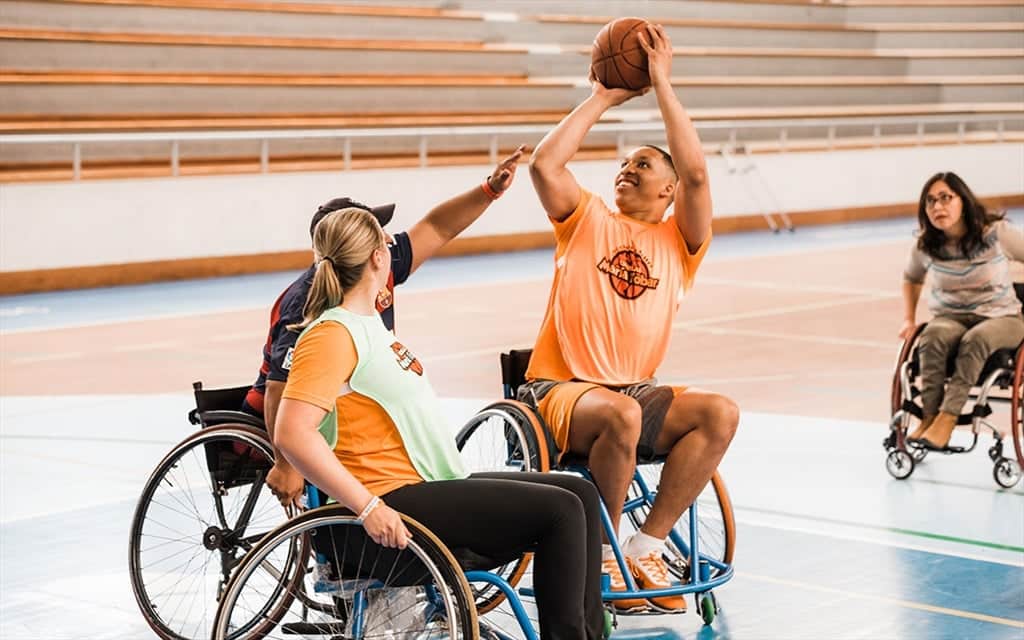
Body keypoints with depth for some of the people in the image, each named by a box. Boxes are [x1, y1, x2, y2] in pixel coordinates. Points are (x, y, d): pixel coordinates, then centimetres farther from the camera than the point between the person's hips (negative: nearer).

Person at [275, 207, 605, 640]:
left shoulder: (367, 320, 15)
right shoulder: (332, 335, -16)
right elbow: (292, 434, -26)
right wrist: (369, 507, -28)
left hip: (428, 487, 11)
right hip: (394, 504, -11)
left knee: (581, 493, 6)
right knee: (560, 511, -17)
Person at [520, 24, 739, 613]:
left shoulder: (678, 239, 12)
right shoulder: (588, 220, 12)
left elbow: (697, 173, -6)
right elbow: (544, 164, -6)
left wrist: (662, 84, -4)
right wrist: (603, 99, 3)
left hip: (638, 391, 3)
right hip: (561, 388, -3)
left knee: (720, 413, -24)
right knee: (621, 414, -36)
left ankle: (646, 547, -16)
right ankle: (604, 555, -15)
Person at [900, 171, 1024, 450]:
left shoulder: (997, 233, -12)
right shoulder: (925, 246, -3)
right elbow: (912, 278, 19)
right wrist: (909, 320, 10)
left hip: (1000, 316, -2)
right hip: (950, 317, 2)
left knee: (975, 339, -37)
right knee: (932, 337, -35)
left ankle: (947, 418, -37)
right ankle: (929, 416, -32)